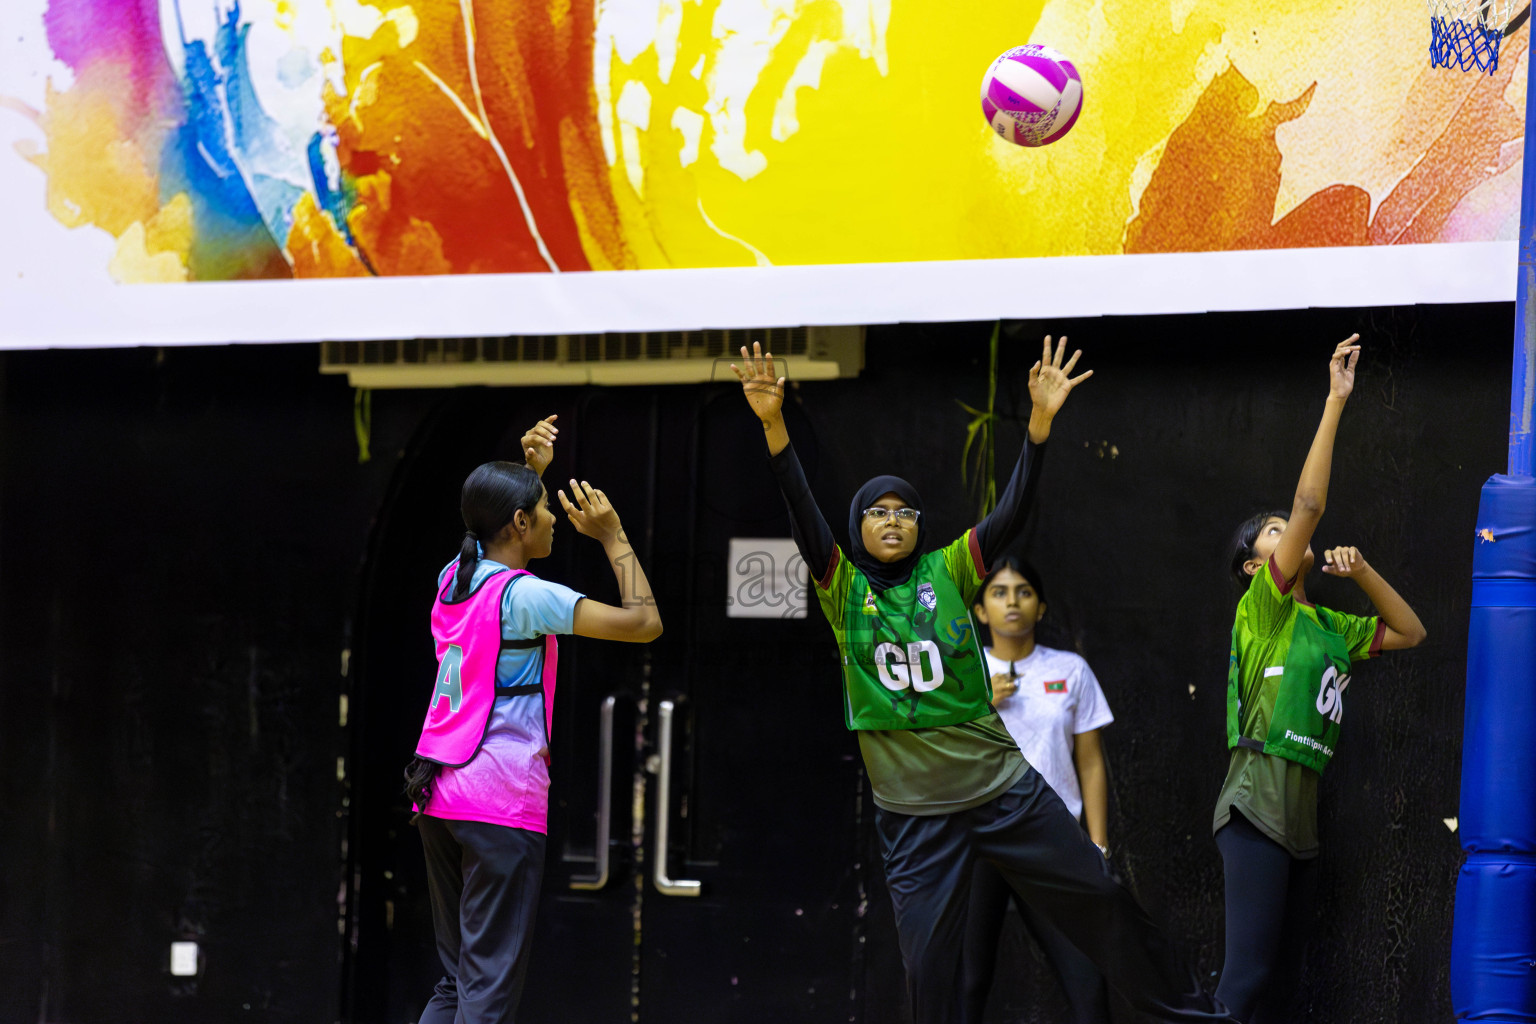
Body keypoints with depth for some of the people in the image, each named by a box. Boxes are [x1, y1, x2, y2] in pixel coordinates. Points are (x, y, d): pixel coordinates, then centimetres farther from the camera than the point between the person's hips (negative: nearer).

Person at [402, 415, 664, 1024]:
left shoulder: (454, 577, 11)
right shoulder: (523, 595, -12)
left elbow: (502, 534, 36)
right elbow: (643, 623, -14)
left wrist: (530, 470, 27)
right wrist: (613, 536, -4)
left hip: (438, 793, 8)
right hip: (502, 803, -8)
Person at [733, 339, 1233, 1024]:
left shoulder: (947, 573, 1)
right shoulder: (843, 587, 0)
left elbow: (1011, 514, -10)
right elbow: (802, 512, -14)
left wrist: (1040, 421, -23)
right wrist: (773, 425, -28)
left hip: (1001, 786, 1)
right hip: (911, 810, -1)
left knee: (1098, 898, 8)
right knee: (927, 961, 1)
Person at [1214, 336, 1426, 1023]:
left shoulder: (1329, 627, 19)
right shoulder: (1263, 605, -2)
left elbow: (1409, 633, 26)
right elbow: (1310, 505, -11)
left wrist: (1361, 572, 13)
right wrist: (1335, 403, -11)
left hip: (1302, 816, 8)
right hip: (1257, 805, -8)